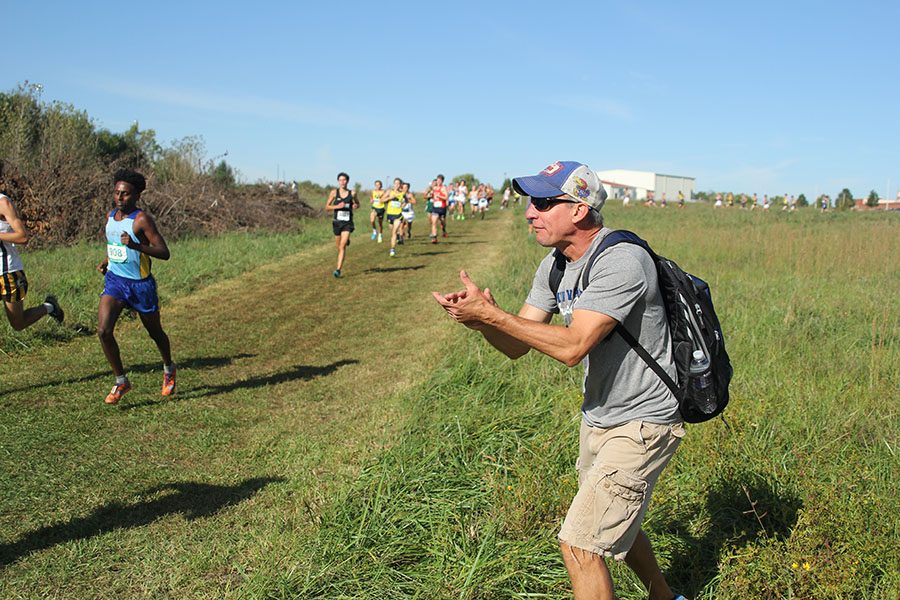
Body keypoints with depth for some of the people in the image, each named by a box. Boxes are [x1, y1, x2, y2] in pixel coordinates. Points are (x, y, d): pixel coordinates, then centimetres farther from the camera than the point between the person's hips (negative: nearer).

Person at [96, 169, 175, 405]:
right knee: (103, 330, -14)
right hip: (114, 280, 5)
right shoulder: (110, 216, 5)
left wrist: (136, 246, -35)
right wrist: (106, 259, 8)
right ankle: (121, 381, 1)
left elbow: (164, 253, -22)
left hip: (140, 284, -5)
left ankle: (169, 370, 42)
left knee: (155, 332, 13)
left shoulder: (142, 220, -16)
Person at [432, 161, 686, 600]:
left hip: (641, 423, -9)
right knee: (614, 525, 26)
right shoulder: (555, 266, 2)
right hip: (598, 418, 9)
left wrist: (490, 313, -31)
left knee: (580, 545, -7)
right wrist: (480, 318, -21)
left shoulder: (621, 260, -25)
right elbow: (516, 346, 0)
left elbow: (571, 347, -32)